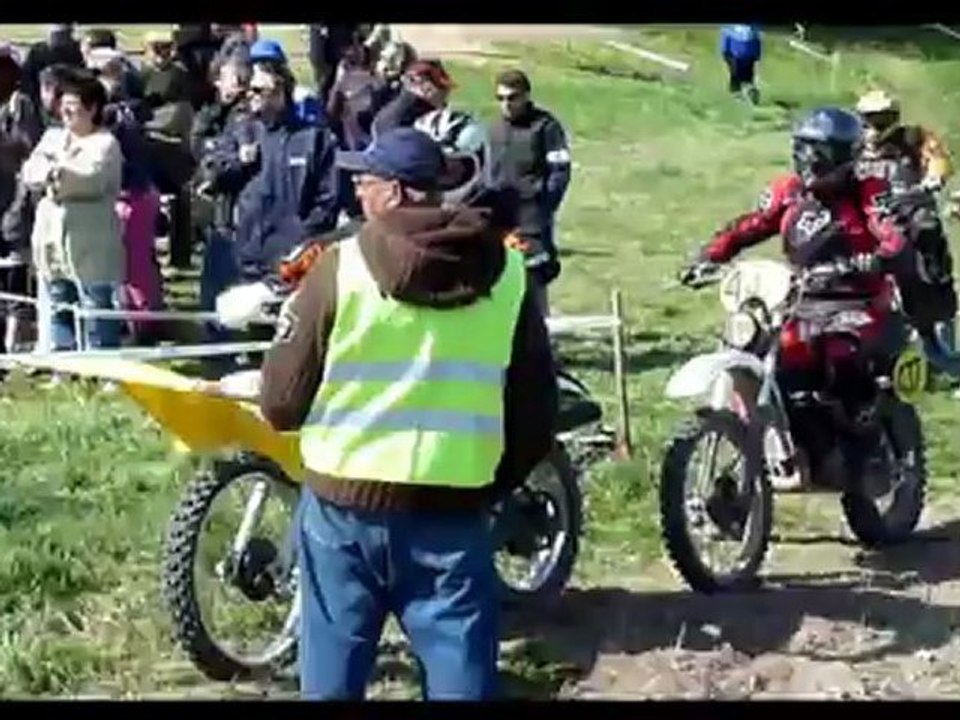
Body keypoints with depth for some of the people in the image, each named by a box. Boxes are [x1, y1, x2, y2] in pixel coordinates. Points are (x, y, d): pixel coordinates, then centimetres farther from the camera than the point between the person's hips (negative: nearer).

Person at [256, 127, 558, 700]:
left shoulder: (341, 267, -8)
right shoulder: (506, 272, -1)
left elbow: (282, 402, -4)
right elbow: (537, 410, 1)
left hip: (345, 503, -1)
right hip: (455, 509, 1)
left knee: (332, 674, 14)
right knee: (463, 673, 8)